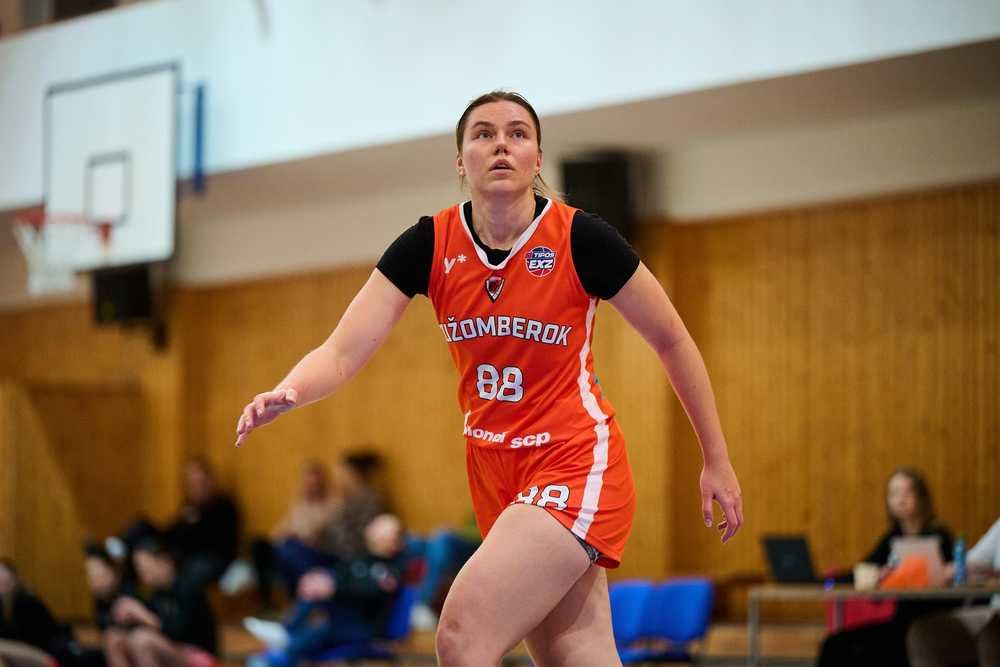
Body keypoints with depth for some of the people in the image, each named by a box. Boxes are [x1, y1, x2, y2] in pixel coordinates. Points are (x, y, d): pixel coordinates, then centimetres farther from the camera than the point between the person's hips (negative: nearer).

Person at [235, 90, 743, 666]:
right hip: (493, 469, 5)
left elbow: (673, 341, -2)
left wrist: (718, 461, 2)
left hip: (578, 465, -5)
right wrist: (286, 395, -31)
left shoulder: (579, 239, -14)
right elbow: (342, 353, -9)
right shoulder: (429, 245, -4)